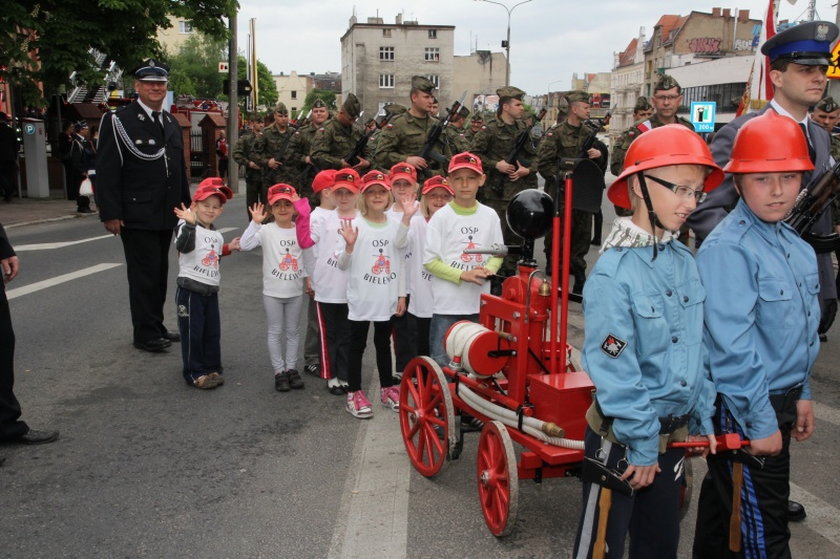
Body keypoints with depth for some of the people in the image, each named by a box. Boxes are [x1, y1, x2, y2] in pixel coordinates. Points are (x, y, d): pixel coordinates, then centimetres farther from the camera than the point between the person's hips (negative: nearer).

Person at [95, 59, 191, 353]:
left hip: (166, 215, 7)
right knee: (144, 274, -1)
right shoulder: (118, 121, -8)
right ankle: (145, 334, 10)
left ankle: (156, 326, 25)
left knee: (159, 273, 14)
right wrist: (110, 214, -16)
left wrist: (185, 204, 15)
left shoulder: (171, 123, 14)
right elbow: (106, 171, -12)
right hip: (136, 215, -7)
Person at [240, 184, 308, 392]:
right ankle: (279, 371, 15)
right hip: (273, 291, -2)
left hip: (295, 291, 2)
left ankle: (291, 367, 23)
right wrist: (255, 222, -27)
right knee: (275, 332, 6)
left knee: (292, 331, 12)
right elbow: (244, 245, -22)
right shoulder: (266, 231, -9)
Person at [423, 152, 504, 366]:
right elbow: (430, 260, -7)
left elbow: (498, 253, 11)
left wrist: (488, 269, -11)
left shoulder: (490, 215, 3)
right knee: (442, 361, 5)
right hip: (447, 303, -3)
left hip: (480, 302, 3)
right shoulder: (442, 216, -6)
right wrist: (462, 275, -16)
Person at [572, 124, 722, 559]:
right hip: (621, 438, -7)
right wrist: (641, 444, -17)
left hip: (674, 433, 7)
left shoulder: (684, 261, 2)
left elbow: (697, 347, 10)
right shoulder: (614, 271, -21)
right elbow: (614, 369, -21)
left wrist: (701, 417, 11)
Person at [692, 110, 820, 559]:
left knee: (725, 495, 22)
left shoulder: (794, 245, 6)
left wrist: (801, 393, 17)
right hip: (742, 407, -8)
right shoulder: (728, 248, -21)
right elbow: (732, 345, -23)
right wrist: (760, 420, -20)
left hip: (780, 398, 8)